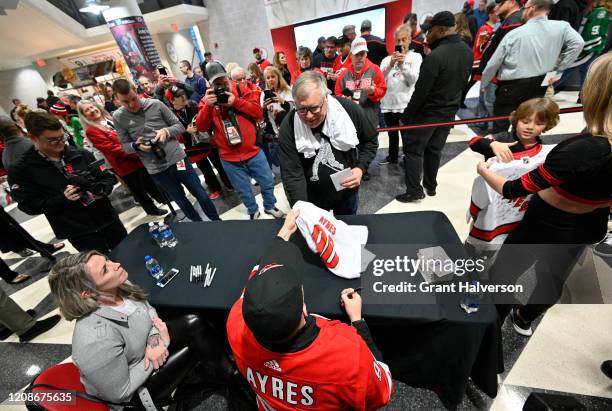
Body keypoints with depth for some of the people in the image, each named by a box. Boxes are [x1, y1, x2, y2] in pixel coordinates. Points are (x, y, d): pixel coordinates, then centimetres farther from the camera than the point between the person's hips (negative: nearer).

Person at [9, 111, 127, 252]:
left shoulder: (81, 154, 0)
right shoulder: (21, 171, -5)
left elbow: (107, 177, 6)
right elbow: (29, 206, -5)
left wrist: (102, 189, -16)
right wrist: (62, 199, -22)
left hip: (108, 219, 3)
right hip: (78, 232, -3)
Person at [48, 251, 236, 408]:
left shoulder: (119, 287, -19)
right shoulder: (96, 340, -39)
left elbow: (148, 311, 0)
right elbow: (119, 393, -25)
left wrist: (155, 339, -19)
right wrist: (162, 343, -20)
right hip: (134, 391, -5)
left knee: (194, 323, -10)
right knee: (196, 338, -13)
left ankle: (225, 369, 10)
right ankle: (229, 377, 15)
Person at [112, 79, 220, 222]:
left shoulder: (156, 104, -3)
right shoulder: (118, 117, 0)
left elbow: (180, 126, 2)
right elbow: (125, 146, 6)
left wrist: (166, 131, -17)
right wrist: (136, 146, -15)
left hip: (178, 158, -1)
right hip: (156, 170, 1)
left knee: (201, 195, 6)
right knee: (182, 203, 12)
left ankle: (217, 221, 28)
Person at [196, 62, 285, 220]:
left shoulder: (241, 90, 0)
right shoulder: (207, 99, 2)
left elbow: (259, 112, -8)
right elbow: (201, 127, -6)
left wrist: (236, 101, -19)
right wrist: (208, 106, -20)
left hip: (253, 151, 0)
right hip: (229, 158, 0)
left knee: (268, 183, 14)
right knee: (244, 190, 14)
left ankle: (270, 206, 40)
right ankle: (253, 212, 40)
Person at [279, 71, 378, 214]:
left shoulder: (349, 109, -17)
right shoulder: (289, 127, -22)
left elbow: (371, 140, -2)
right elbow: (292, 175, -24)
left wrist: (361, 168, -17)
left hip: (347, 192, 2)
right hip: (311, 198, -1)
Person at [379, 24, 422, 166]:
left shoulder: (416, 57, 5)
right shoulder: (387, 59, 11)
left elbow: (413, 80, -7)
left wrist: (403, 64, -16)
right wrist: (390, 65, -16)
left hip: (406, 103, -3)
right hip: (388, 103, 3)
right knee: (392, 133, 16)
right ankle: (392, 157, 31)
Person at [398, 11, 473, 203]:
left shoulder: (435, 56, -21)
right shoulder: (467, 51, 5)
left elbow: (421, 91, -20)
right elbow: (463, 82, 13)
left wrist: (406, 115, -13)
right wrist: (453, 101, 19)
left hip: (428, 112, -8)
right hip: (449, 111, 8)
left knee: (413, 149, 0)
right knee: (434, 149, 16)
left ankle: (414, 191, -1)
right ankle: (430, 186, 26)